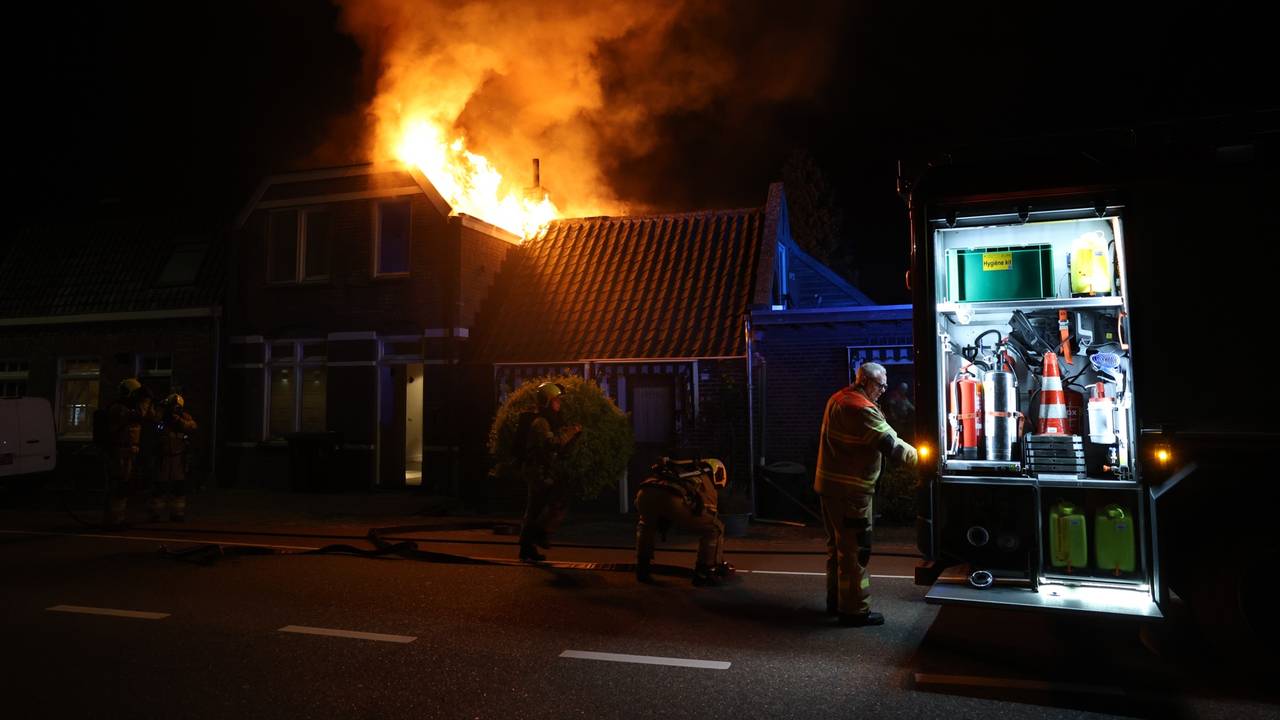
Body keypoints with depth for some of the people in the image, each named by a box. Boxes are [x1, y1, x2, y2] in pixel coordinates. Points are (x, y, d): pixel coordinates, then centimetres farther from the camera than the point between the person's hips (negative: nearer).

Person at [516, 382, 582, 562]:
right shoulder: (540, 422, -13)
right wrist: (571, 431, -20)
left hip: (543, 471, 10)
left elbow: (559, 449, 20)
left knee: (534, 511, 11)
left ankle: (527, 549, 16)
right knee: (560, 498, -19)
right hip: (538, 471, -10)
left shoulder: (549, 421, 19)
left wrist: (572, 433, 8)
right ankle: (542, 533, -13)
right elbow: (552, 443, -29)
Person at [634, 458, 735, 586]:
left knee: (645, 524, 40)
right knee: (715, 528, 15)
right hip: (673, 499, -5)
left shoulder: (680, 469, 45)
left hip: (644, 493, 5)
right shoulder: (707, 485, 30)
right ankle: (703, 573, 14)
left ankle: (642, 570, 33)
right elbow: (710, 522, 31)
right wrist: (720, 563, 40)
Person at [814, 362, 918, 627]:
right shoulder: (862, 409, -20)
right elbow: (890, 444, -20)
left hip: (830, 485, 10)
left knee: (837, 544, 19)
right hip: (850, 489, -10)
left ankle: (836, 600, 29)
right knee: (855, 549, -2)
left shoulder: (837, 399, 12)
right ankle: (854, 610, 5)